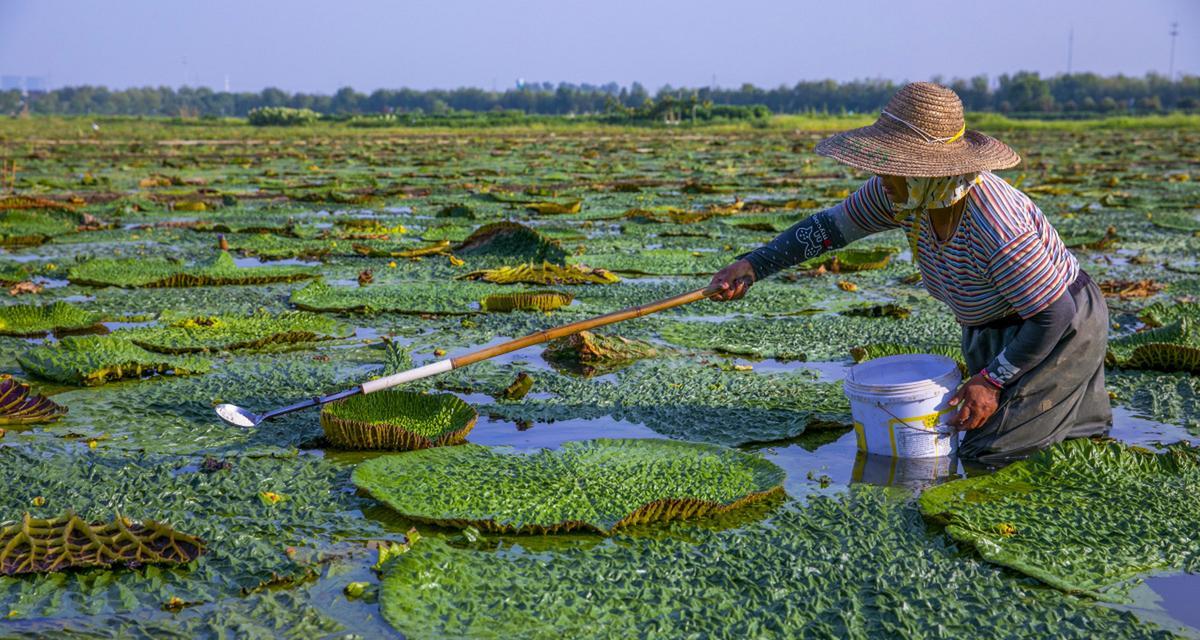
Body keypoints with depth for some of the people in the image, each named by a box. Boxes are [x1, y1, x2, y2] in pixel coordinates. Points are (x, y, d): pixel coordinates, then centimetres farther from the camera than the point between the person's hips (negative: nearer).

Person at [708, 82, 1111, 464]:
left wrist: (992, 381, -25)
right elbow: (831, 226, -6)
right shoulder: (905, 193, -17)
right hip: (992, 328, 8)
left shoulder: (996, 229, -39)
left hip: (1063, 326, -8)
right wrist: (751, 267, -14)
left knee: (984, 449, -8)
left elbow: (1056, 314, -30)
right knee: (971, 420, 21)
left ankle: (1084, 401, 10)